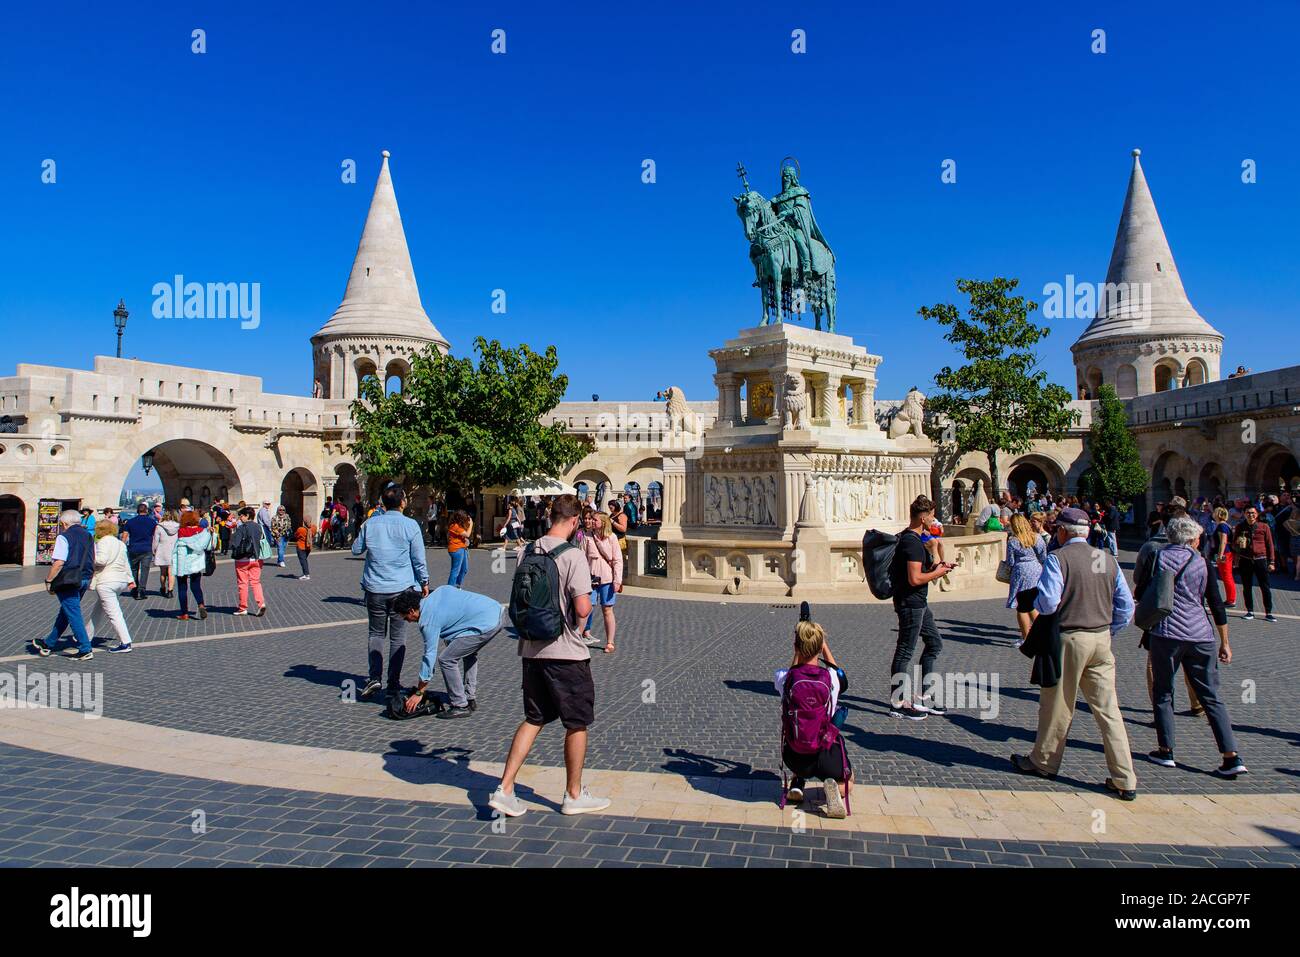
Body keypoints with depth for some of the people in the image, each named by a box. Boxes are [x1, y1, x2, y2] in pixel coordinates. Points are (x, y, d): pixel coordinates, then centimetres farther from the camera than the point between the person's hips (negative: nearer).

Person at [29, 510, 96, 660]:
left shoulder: (64, 537, -10)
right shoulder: (88, 536, 12)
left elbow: (58, 563, -18)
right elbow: (94, 562, 15)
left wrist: (48, 581, -8)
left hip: (68, 582, -8)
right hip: (84, 580, 8)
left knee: (73, 614, -4)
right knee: (65, 613, 19)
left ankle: (85, 650, -6)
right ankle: (48, 644, 33)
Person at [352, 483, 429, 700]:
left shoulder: (371, 523, -2)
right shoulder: (410, 525, -8)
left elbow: (356, 549, 14)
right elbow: (419, 559, -4)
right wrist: (424, 583, 11)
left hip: (375, 589, 2)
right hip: (401, 588, -1)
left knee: (377, 633, 13)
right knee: (397, 635, 8)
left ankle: (374, 677, 1)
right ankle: (394, 682, 11)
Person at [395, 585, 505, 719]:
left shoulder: (429, 622, -5)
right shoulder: (439, 590, 16)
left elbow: (430, 656, -2)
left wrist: (419, 693, 7)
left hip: (486, 624, -10)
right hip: (498, 610, 10)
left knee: (446, 660, 0)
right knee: (469, 653, 30)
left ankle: (460, 707, 7)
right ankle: (471, 699, 32)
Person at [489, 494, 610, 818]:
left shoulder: (529, 551, 4)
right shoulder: (572, 556, -17)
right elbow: (583, 609, -22)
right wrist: (587, 601, -1)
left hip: (532, 650, 7)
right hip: (566, 654, -6)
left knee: (534, 719, 18)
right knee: (577, 724, 11)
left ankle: (505, 789, 13)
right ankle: (574, 796, 23)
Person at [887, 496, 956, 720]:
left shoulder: (906, 537, 12)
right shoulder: (913, 542, -21)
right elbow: (915, 579, -26)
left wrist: (936, 566, 12)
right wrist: (937, 573, -10)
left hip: (918, 603, 11)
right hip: (910, 603, -11)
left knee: (934, 643, 17)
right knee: (905, 652, -3)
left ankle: (922, 696, 23)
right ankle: (897, 703, 7)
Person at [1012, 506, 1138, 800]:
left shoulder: (1058, 558, -11)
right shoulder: (1108, 559, 8)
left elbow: (1047, 604, -19)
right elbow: (1126, 607, 10)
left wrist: (1033, 602, 2)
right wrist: (1107, 631, 18)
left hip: (1070, 638, -5)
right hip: (1102, 639, 5)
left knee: (1057, 705, 9)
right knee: (1108, 709, 8)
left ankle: (1043, 762, 27)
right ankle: (1125, 781, 9)